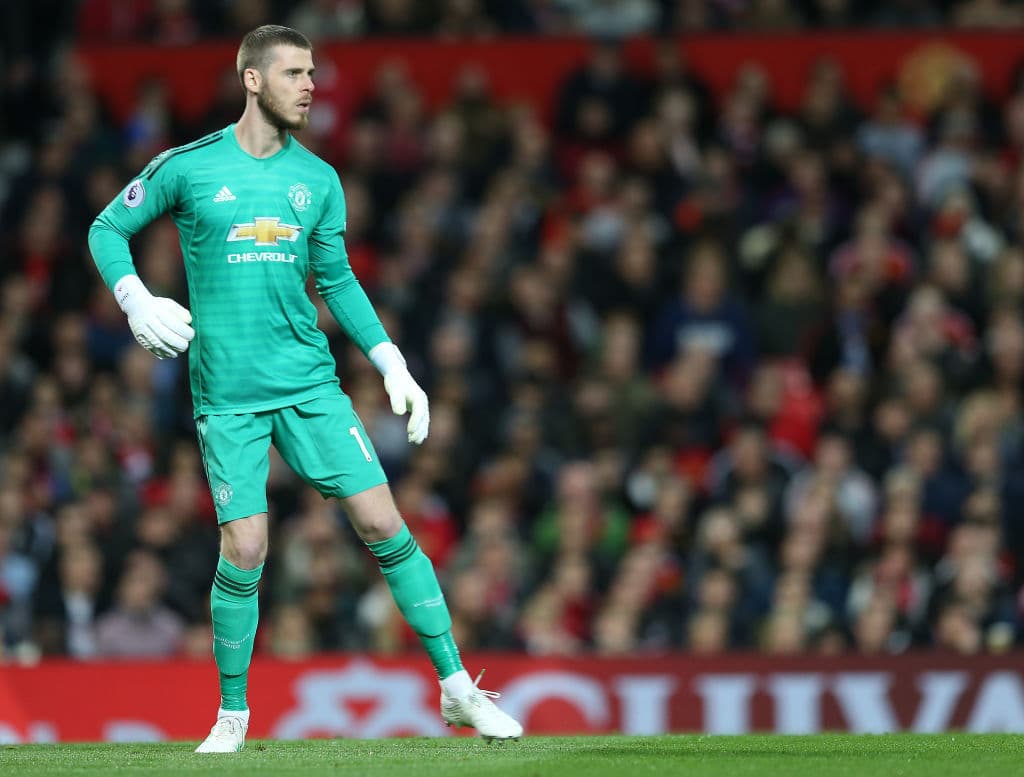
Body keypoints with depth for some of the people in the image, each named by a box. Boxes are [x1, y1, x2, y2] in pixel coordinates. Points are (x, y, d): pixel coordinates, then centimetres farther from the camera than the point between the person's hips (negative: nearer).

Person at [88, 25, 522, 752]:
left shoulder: (317, 179, 8)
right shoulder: (187, 167, -2)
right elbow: (108, 229, 8)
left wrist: (393, 364, 8)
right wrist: (135, 299, -9)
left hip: (309, 383, 3)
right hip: (227, 394, -3)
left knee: (384, 524, -5)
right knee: (244, 550, -8)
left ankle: (458, 689, 3)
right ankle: (233, 713, 13)